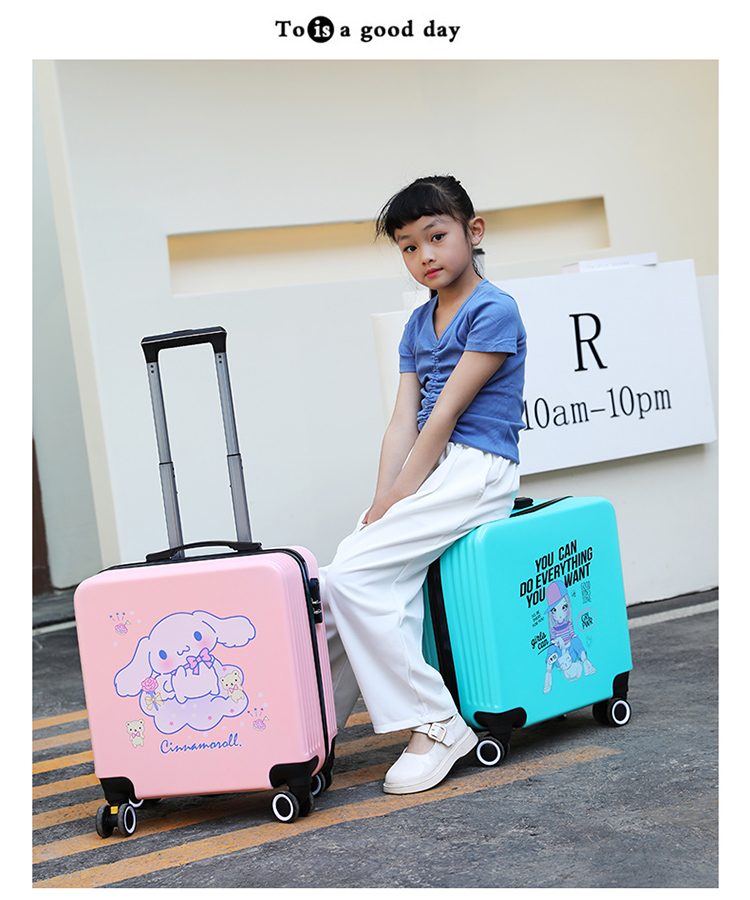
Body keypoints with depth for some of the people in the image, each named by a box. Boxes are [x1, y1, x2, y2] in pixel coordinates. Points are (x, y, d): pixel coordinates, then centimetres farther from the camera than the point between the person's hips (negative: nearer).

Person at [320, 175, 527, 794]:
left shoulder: (494, 312, -7)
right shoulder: (418, 325, 17)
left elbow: (446, 413, -13)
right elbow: (404, 422, 8)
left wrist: (398, 500, -14)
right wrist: (382, 504, -5)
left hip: (475, 472, -7)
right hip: (431, 475, 7)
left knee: (348, 576, -20)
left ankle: (436, 724, -12)